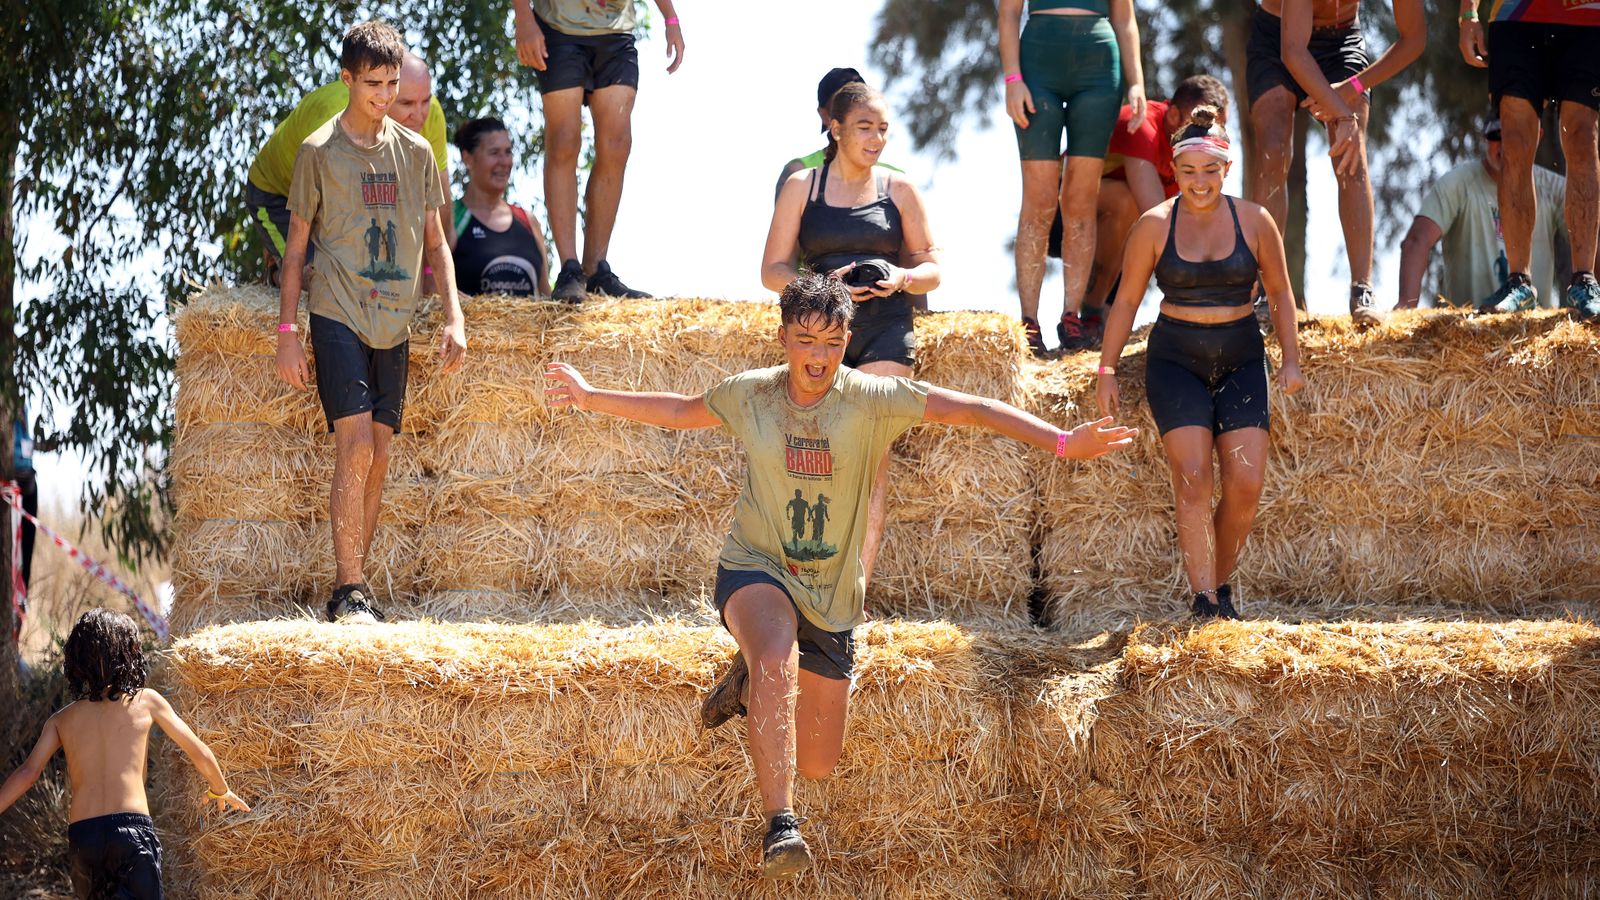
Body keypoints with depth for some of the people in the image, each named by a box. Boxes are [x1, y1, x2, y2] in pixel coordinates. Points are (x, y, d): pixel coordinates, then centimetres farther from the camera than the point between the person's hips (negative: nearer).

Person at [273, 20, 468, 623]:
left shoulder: (415, 152, 10)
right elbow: (296, 246, 2)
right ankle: (349, 591, -13)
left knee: (377, 459, 4)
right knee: (355, 448, -15)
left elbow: (434, 241, 16)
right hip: (338, 317, -4)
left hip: (394, 324, 4)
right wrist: (286, 333, -3)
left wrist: (453, 316, 4)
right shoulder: (319, 151, -1)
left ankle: (351, 587, 11)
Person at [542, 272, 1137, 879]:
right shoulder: (749, 396, -5)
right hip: (756, 570, -2)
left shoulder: (872, 400, -12)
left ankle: (754, 682, 41)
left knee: (816, 763, 9)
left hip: (831, 597, 2)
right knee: (778, 654, -39)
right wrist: (590, 397, 14)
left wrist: (1061, 443, -26)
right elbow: (679, 411, 14)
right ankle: (780, 827, -37)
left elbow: (974, 411, -17)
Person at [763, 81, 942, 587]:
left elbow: (932, 269, 13)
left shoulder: (898, 190, 10)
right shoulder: (801, 187, 7)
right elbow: (773, 270, 6)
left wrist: (903, 278, -10)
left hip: (886, 333, 0)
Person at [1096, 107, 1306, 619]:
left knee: (1246, 483, -10)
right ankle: (1205, 602, -18)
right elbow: (1127, 299, 5)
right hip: (1175, 361, -1)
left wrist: (1291, 361, 2)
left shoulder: (1253, 222, 0)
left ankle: (1221, 582, 11)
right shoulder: (1155, 226, -3)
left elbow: (1279, 293, 11)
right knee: (1192, 478, -17)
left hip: (1241, 361, 1)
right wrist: (1107, 371, 3)